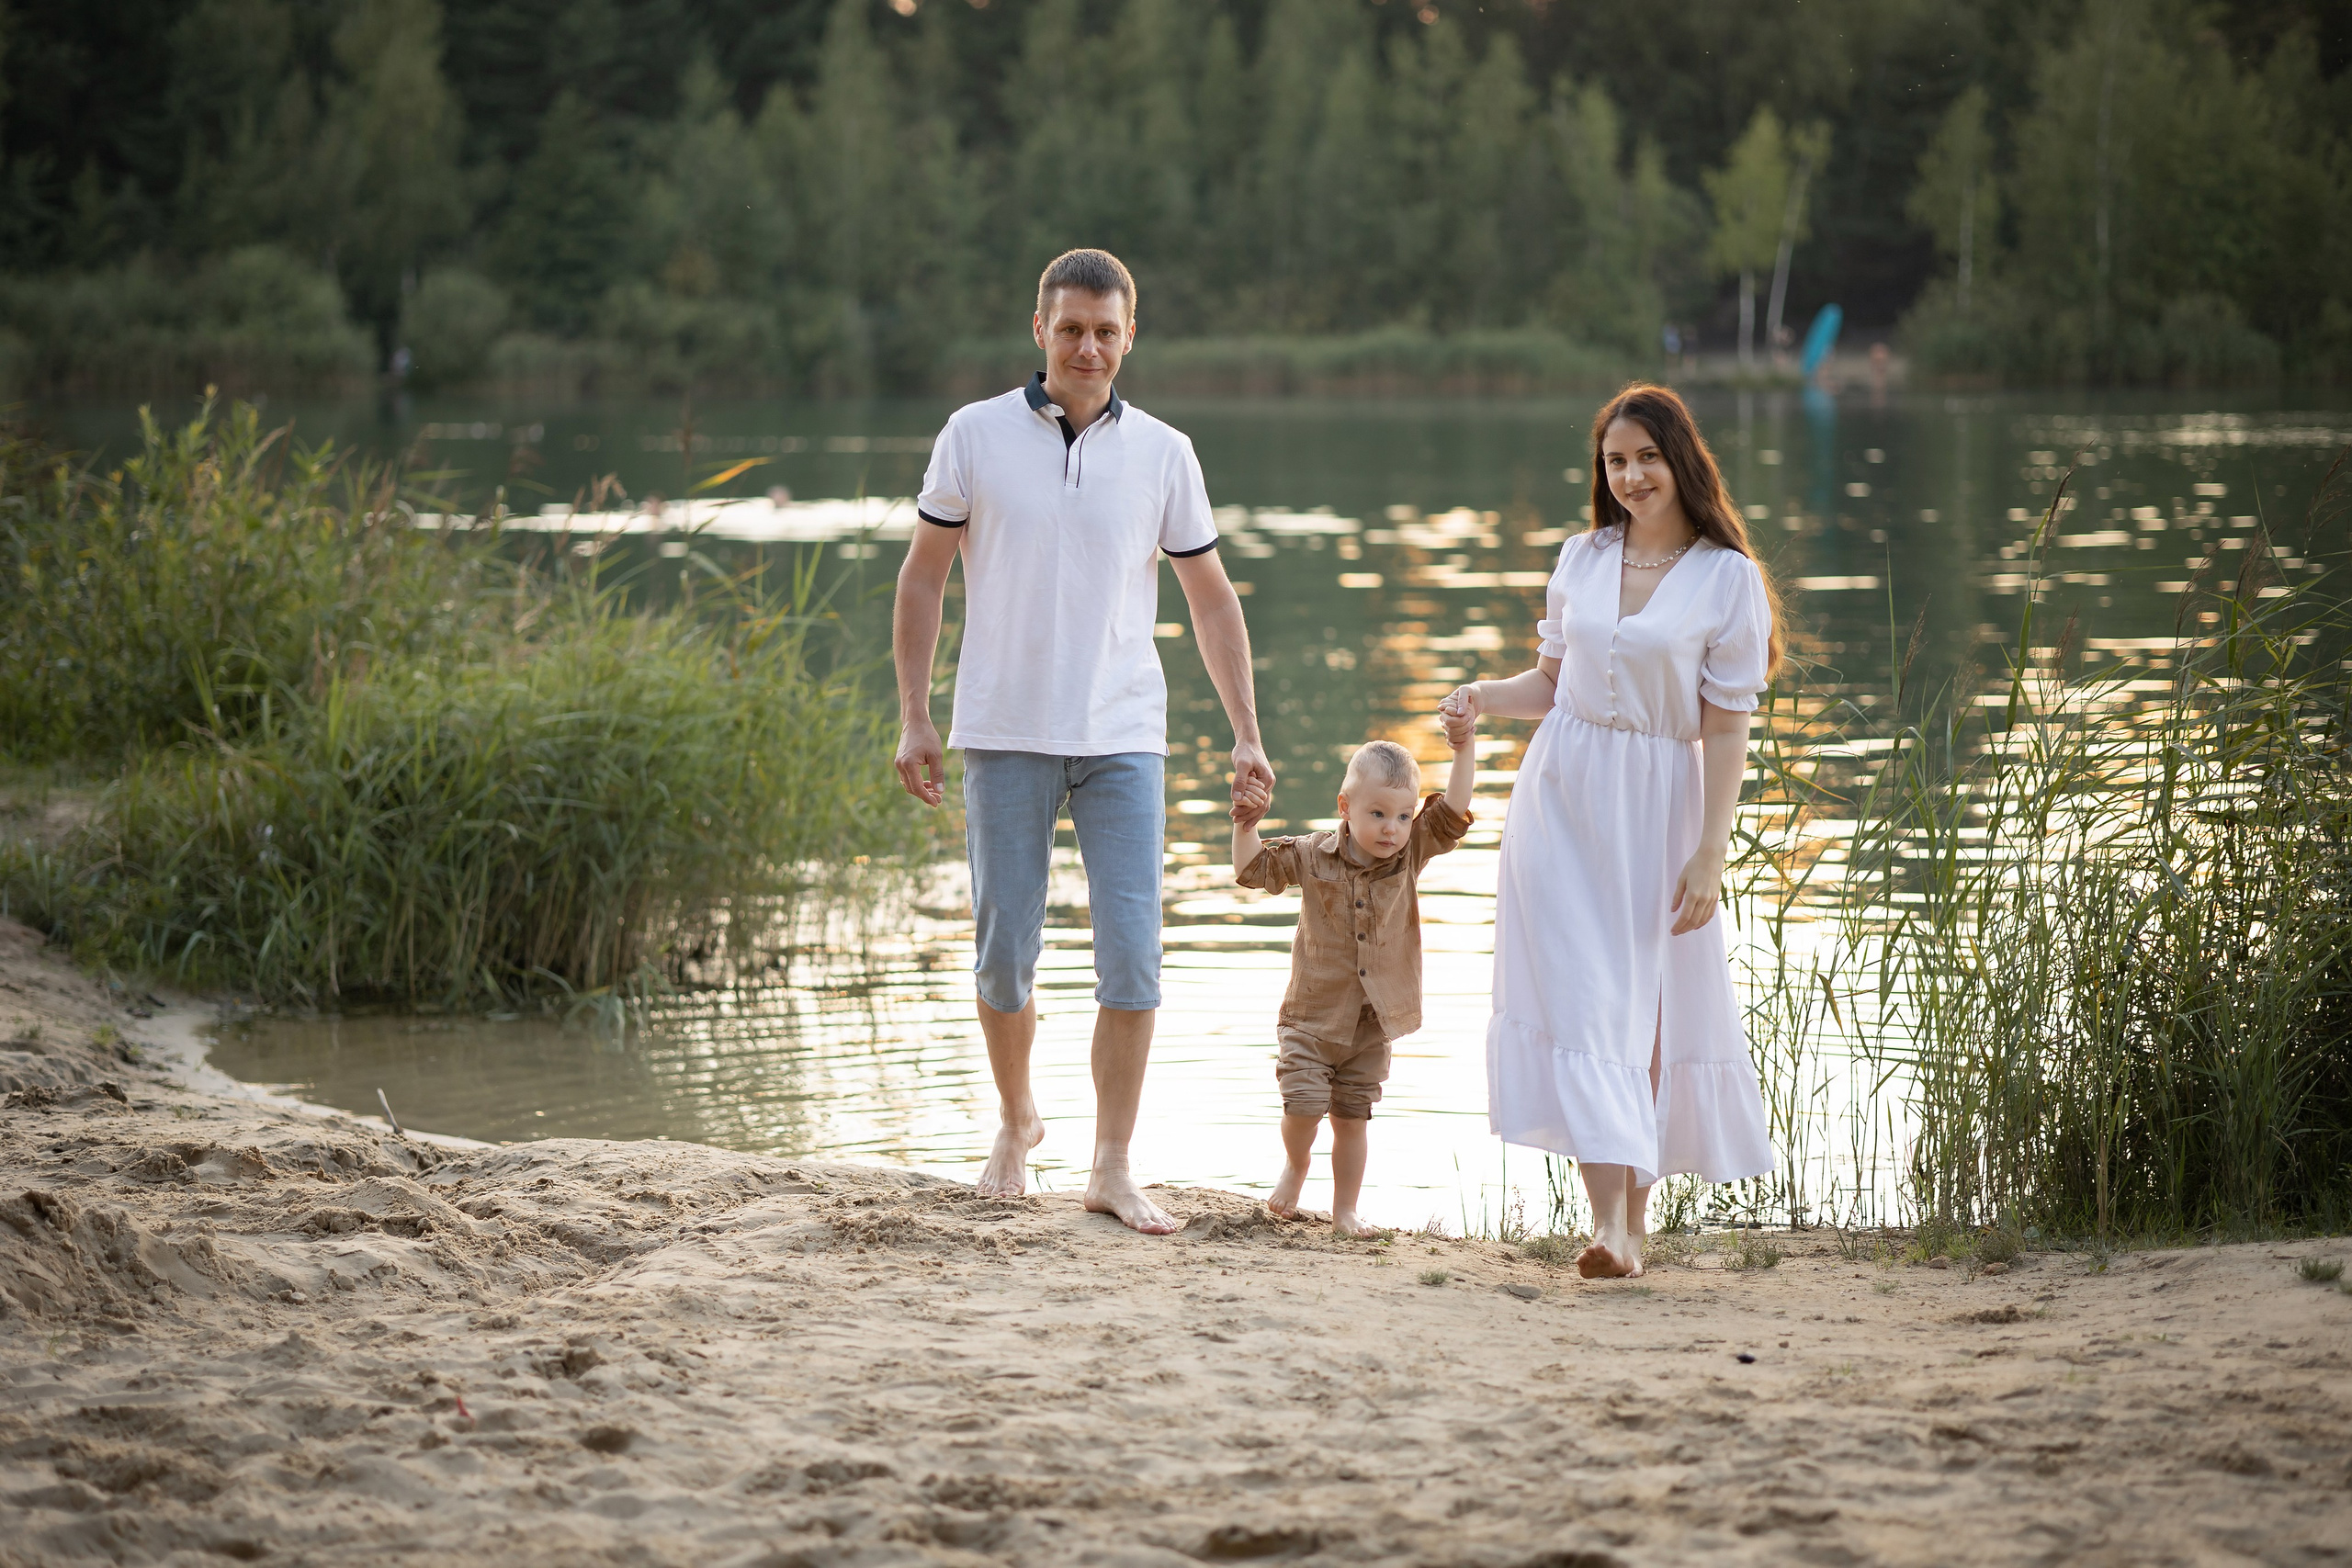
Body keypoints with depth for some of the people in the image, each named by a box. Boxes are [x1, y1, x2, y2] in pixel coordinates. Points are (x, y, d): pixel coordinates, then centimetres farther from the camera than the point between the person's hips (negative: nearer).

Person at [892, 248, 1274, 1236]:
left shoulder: (1163, 454, 3)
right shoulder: (976, 436, 0)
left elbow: (1211, 599, 11)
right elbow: (923, 578, 7)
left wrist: (1245, 733, 5)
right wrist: (913, 718, 1)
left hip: (1122, 739, 1)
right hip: (1005, 736, 0)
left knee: (1132, 951, -7)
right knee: (1005, 950, 4)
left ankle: (1112, 1169, 1)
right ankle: (1016, 1119, 29)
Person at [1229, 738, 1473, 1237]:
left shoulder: (1410, 854, -2)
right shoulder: (1312, 856, -6)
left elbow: (1453, 814, -9)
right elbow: (1253, 869, 1)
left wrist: (1462, 750, -17)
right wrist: (1246, 824, -13)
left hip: (1373, 1020, 2)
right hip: (1314, 1013, -2)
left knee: (1353, 1116, 8)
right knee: (1305, 1101, -12)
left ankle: (1344, 1210, 20)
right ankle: (1295, 1166, 20)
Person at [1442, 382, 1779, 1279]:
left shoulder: (1726, 577, -4)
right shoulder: (1582, 558, 7)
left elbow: (1726, 728, -6)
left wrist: (1710, 852, -10)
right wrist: (1482, 699, -4)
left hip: (1656, 808, -2)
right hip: (1563, 796, 3)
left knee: (1648, 1006, 3)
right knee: (1579, 997, -8)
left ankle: (1634, 1218, 15)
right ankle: (1608, 1223, -12)